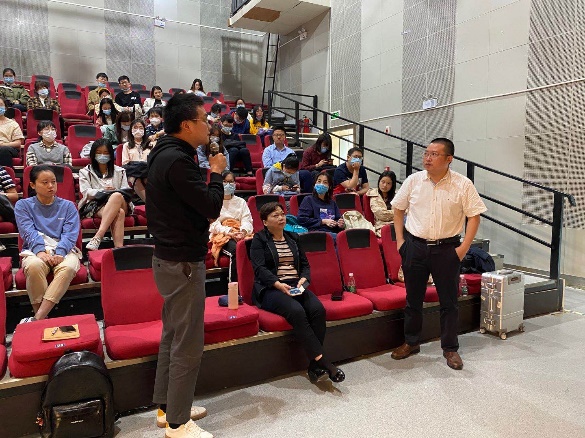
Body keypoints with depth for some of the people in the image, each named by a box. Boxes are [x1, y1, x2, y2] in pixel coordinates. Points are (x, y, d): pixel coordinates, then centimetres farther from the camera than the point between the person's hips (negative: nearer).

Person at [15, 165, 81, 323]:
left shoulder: (68, 206, 14)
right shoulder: (23, 205, 14)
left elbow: (70, 234, 1)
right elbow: (29, 231, -2)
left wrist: (60, 253, -20)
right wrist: (40, 251, -22)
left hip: (64, 250, 0)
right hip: (35, 250, 0)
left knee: (68, 267, -36)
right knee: (34, 266, -37)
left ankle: (37, 319, -34)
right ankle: (41, 319, -26)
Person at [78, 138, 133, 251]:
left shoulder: (120, 171, 25)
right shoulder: (85, 172, 21)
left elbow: (126, 191, 12)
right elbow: (86, 192, 5)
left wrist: (113, 192, -11)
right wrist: (103, 191, -14)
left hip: (121, 204, 2)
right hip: (96, 205, -2)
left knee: (117, 196, -40)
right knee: (119, 213, -39)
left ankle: (98, 237, -51)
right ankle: (119, 247, -56)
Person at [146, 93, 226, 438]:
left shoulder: (165, 154, 11)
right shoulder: (177, 160, -21)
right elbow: (212, 206, -20)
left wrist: (202, 215, 5)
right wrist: (217, 173, -7)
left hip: (171, 257, 11)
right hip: (183, 263, -11)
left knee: (173, 337, 20)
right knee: (188, 345, 2)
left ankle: (167, 406, 35)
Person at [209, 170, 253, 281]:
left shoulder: (241, 201, 22)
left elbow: (247, 221, 9)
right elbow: (213, 224, -2)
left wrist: (243, 230, -15)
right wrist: (229, 231, -19)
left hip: (242, 234, 3)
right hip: (222, 235, -3)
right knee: (236, 250, -36)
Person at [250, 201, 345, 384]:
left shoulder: (293, 237, 22)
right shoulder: (259, 239, 7)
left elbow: (305, 264, 17)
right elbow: (259, 269, -6)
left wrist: (303, 279, -6)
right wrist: (279, 284, -21)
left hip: (296, 286, 5)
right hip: (270, 288, -4)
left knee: (318, 309, -26)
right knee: (296, 311, -34)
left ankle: (314, 366, -22)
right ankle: (322, 362, -29)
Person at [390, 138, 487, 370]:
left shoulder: (463, 185, -6)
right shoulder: (413, 180, -1)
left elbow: (474, 216, -3)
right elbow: (398, 209, 9)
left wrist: (464, 247, -9)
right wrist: (399, 240, 3)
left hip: (447, 248, -2)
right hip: (414, 246, 2)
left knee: (449, 301, 8)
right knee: (413, 298, 13)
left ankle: (450, 348, 26)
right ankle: (410, 342, 30)